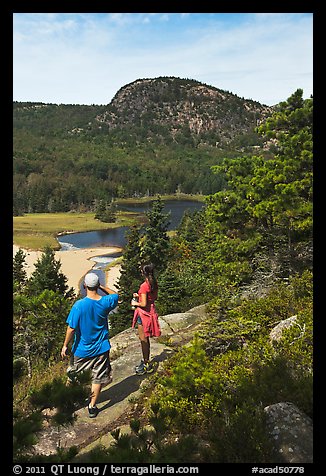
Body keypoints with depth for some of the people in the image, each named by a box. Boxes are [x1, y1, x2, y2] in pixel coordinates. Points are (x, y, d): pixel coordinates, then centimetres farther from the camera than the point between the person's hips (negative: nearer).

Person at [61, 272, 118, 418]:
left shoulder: (79, 305, -22)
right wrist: (102, 287, 7)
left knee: (72, 372, 23)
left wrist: (65, 345, -5)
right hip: (101, 348, 2)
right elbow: (115, 294, 12)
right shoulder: (106, 302, -13)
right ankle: (92, 407, 22)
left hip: (82, 349, -2)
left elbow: (71, 328, -17)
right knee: (98, 378, 14)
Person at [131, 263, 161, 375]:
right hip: (151, 311, 9)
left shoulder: (144, 286, -23)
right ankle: (146, 361, 30)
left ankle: (146, 364, 11)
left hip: (144, 312, -9)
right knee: (145, 338, 19)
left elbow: (144, 304, -24)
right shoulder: (154, 284, 2)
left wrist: (135, 303, -5)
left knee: (143, 339, 3)